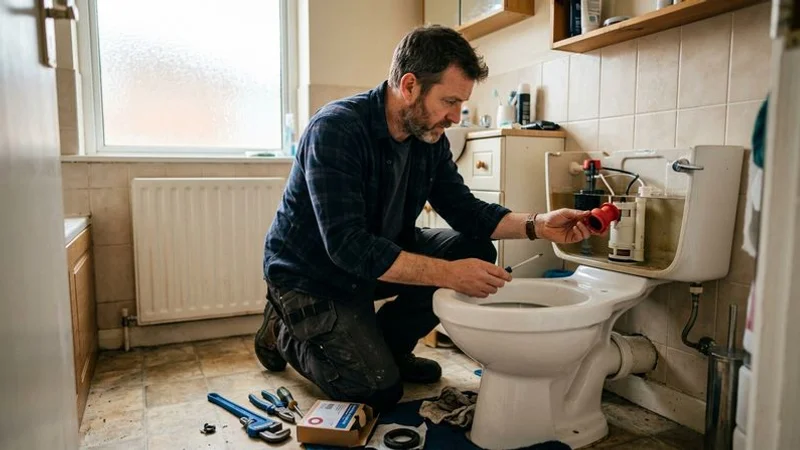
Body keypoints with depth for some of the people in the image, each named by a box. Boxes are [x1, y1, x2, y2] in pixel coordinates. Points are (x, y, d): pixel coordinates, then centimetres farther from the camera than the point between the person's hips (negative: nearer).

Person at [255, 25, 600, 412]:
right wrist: (450, 273, -37)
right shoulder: (335, 129, -29)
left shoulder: (429, 137, -7)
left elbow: (466, 211, -2)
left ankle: (383, 344, 7)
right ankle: (286, 333, 12)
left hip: (378, 258, 7)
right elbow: (348, 247, -35)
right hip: (311, 275, -6)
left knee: (476, 248, -9)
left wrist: (537, 225, -18)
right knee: (380, 389, -13)